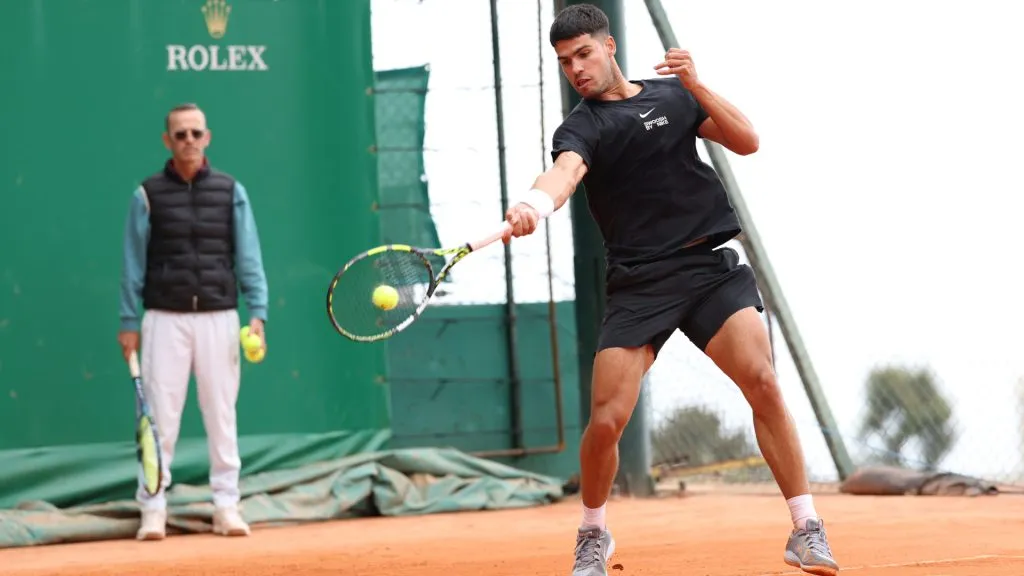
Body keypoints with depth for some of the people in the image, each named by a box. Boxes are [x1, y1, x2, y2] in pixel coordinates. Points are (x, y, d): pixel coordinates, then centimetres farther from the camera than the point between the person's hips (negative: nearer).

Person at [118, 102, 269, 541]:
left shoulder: (231, 192, 7)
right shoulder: (148, 195, 4)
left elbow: (248, 257, 5)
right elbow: (133, 262, 5)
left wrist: (257, 312, -4)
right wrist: (128, 322, 0)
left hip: (219, 318, 1)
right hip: (165, 319, -1)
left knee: (221, 415, 3)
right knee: (160, 417, -2)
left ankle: (227, 506, 8)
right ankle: (153, 510, 1)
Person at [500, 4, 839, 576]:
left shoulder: (674, 95, 13)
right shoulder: (581, 127, -1)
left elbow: (746, 141, 5)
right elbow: (565, 172, -24)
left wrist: (695, 83, -8)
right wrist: (533, 205, -47)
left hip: (711, 266, 2)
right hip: (637, 285, -2)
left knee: (763, 383, -16)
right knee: (606, 420, -9)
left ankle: (807, 530, -8)